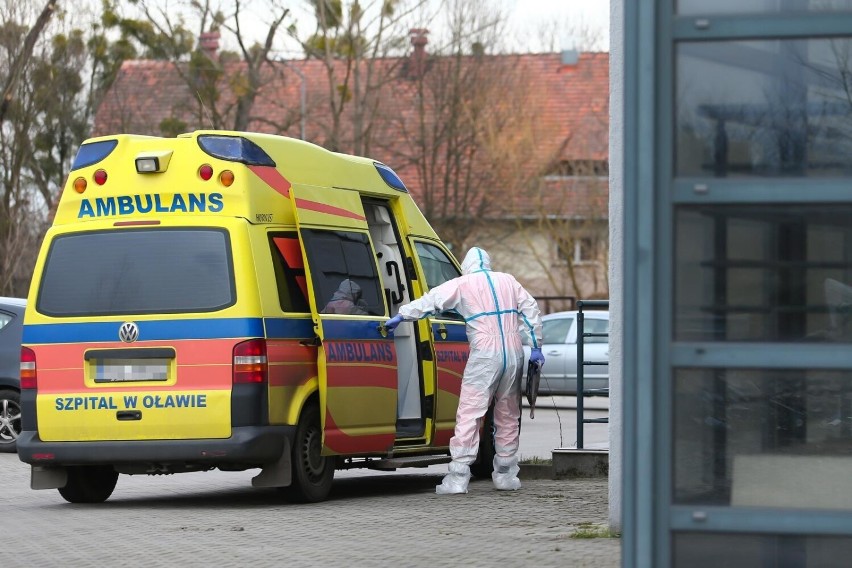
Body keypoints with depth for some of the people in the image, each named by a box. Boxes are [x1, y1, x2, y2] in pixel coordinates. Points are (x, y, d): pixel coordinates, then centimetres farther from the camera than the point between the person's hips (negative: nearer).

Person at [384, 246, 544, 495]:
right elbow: (531, 310, 15)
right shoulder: (508, 281, 17)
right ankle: (506, 474, 21)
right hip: (514, 352, 5)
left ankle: (458, 477, -14)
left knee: (469, 414, -7)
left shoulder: (463, 284, 4)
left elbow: (430, 301, 1)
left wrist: (400, 316, 10)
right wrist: (536, 347, 18)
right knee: (508, 415, 16)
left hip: (485, 352, -5)